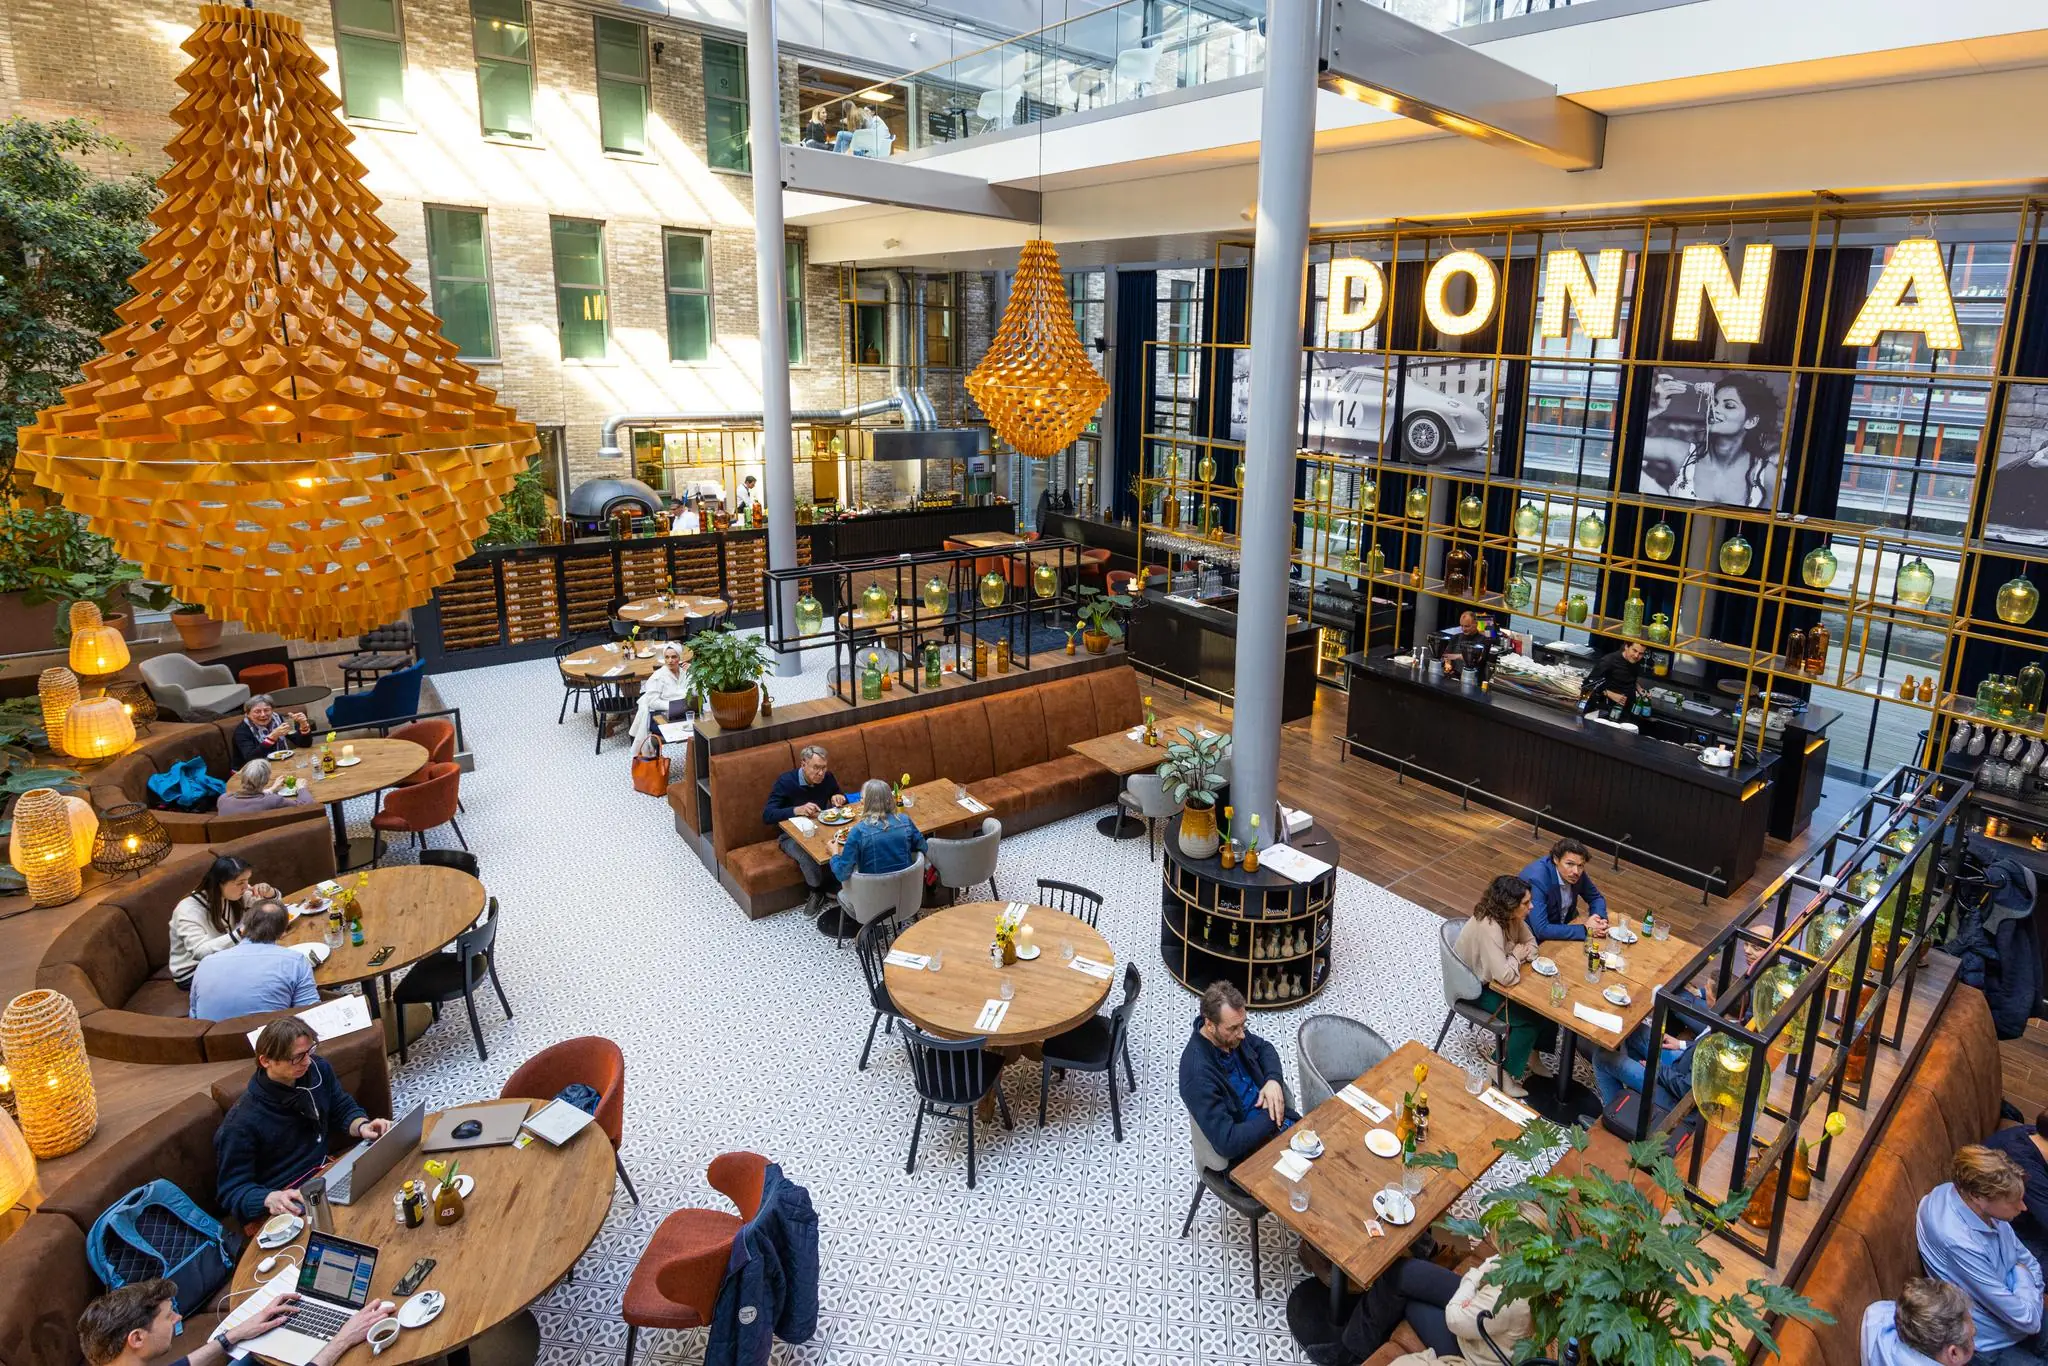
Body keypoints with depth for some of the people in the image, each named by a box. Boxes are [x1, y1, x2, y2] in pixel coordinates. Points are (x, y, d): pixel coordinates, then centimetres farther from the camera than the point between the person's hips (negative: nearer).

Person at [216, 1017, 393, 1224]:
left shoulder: (318, 1069, -2)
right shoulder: (242, 1122, -19)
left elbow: (343, 1109, 13)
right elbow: (232, 1191, -12)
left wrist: (362, 1126, -9)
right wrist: (270, 1199, -33)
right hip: (287, 1205, -7)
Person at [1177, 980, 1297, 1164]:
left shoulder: (1232, 1032, -8)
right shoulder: (1198, 1073, -30)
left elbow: (1264, 1048, 14)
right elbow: (1226, 1143, -30)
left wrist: (1273, 1080, -6)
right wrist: (1271, 1117, -18)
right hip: (1247, 1152, -7)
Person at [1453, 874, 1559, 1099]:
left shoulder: (1511, 915, -12)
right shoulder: (1488, 928, -38)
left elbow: (1530, 942, 5)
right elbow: (1505, 977, -40)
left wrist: (1523, 955, -17)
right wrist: (1516, 956, -21)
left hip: (1495, 977, 8)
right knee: (1529, 1019, -14)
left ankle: (1531, 1055, 17)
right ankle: (1504, 1072, 4)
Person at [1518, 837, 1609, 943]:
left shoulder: (1576, 873, -12)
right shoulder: (1537, 880, -32)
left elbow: (1596, 898, 6)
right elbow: (1541, 929, -36)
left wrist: (1600, 918, -15)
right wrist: (1585, 930, -31)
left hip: (1564, 926, 7)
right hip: (1535, 936, -7)